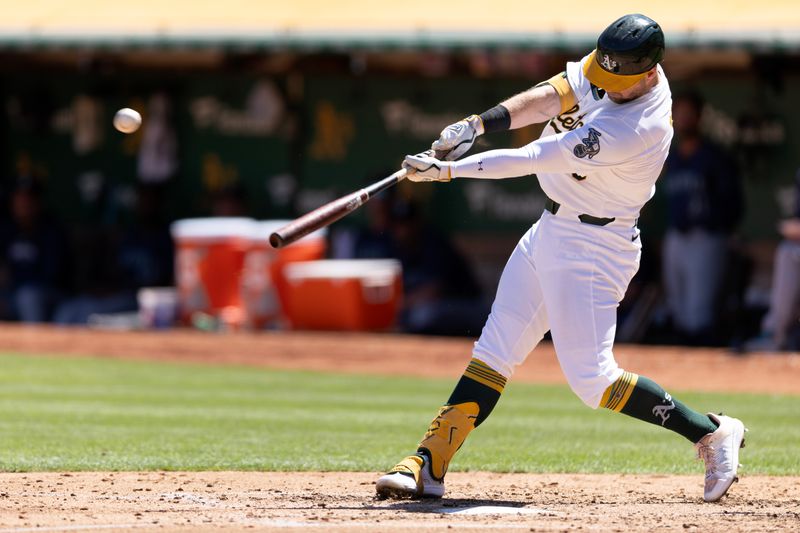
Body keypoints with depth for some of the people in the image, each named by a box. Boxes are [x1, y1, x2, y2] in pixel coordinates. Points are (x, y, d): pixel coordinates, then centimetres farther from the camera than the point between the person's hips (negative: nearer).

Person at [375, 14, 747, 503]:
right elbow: (546, 99, -10)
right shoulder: (609, 69, -5)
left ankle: (710, 432, 3)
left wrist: (447, 170, -25)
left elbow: (534, 159, -28)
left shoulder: (635, 128, -30)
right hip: (552, 231, 9)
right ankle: (428, 467, 10)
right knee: (494, 351, 8)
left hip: (594, 247, -9)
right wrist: (477, 124, -26)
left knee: (591, 377, -10)